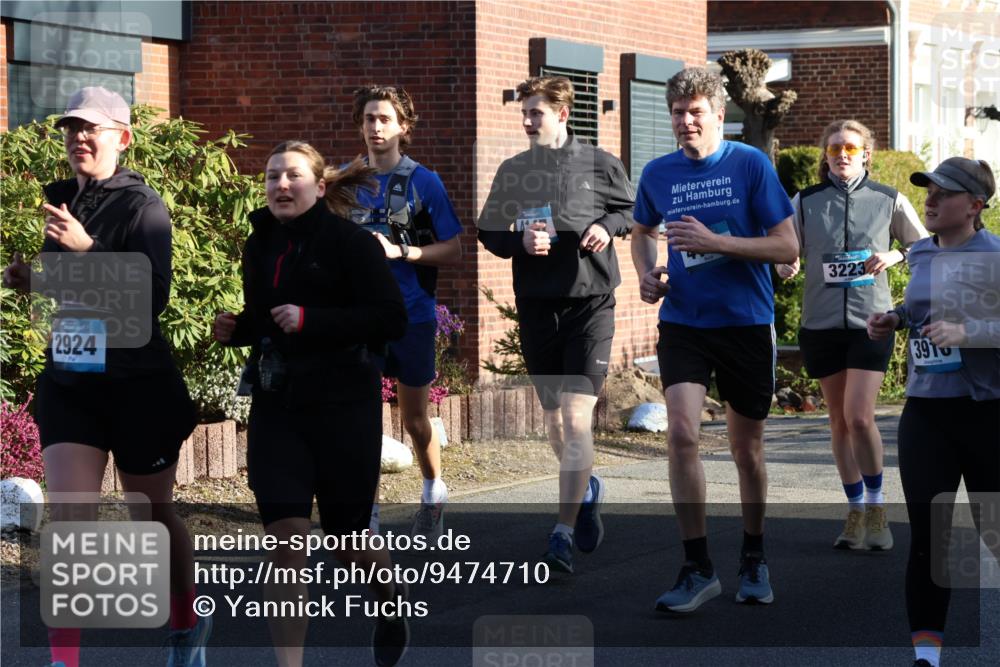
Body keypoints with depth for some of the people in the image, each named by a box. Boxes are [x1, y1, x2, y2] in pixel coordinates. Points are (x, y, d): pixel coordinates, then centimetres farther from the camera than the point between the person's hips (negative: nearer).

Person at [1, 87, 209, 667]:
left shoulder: (142, 206, -12)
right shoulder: (59, 200, 7)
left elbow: (154, 298, -23)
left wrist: (86, 249, -30)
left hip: (140, 385, -4)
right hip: (69, 382, 4)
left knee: (152, 517, 13)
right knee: (70, 521, -10)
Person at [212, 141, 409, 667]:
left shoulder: (350, 242, -10)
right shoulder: (259, 246, 8)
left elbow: (392, 320, -16)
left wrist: (310, 321, -24)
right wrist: (234, 328, 0)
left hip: (342, 407, -4)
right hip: (275, 409, 4)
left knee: (347, 540, 11)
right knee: (285, 539, -10)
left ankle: (391, 600, 44)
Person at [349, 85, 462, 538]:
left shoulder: (423, 182, -4)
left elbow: (452, 251, -4)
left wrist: (400, 251, -18)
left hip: (412, 314, -2)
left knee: (414, 417, 10)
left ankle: (433, 491, 33)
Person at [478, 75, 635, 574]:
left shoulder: (599, 165, 0)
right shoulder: (512, 171, 7)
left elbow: (633, 210, 13)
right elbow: (488, 232, 11)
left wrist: (609, 225, -8)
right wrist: (520, 241, -9)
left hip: (590, 303, -4)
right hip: (536, 304, 4)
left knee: (577, 417, -13)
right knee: (554, 417, 12)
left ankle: (563, 532, -13)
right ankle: (585, 488, 39)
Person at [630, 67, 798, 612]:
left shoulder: (751, 165, -6)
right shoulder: (658, 174, 4)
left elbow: (787, 247, -9)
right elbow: (641, 232, 24)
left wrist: (714, 242, -18)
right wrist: (646, 275, 4)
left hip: (746, 322, -1)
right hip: (682, 321, 1)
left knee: (747, 446, 10)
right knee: (681, 433, -16)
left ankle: (754, 560, 30)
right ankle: (697, 568, -8)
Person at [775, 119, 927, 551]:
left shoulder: (889, 201, 2)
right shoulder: (804, 203, 5)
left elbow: (923, 246, 13)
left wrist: (893, 257, -6)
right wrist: (785, 266, -12)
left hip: (870, 321, -2)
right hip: (821, 322, 2)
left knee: (859, 417, -14)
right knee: (839, 422, 7)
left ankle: (876, 508, 3)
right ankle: (856, 512, 18)